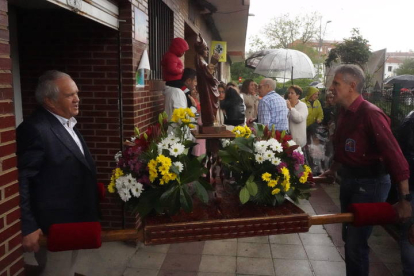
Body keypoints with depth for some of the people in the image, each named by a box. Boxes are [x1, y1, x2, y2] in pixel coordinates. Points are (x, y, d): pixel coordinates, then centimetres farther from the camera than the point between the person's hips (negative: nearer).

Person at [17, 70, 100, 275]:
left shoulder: (67, 123, 8)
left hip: (72, 220, 9)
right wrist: (27, 227, -21)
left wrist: (92, 187, 9)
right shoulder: (35, 129, -23)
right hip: (54, 227, -9)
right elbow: (20, 180, -23)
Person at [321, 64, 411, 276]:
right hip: (349, 180, 9)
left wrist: (404, 199, -27)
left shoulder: (370, 113, -22)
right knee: (348, 237, 19)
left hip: (369, 183, -9)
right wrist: (333, 170, 26)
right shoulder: (344, 112, 5)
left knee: (356, 244, -2)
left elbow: (394, 155, -26)